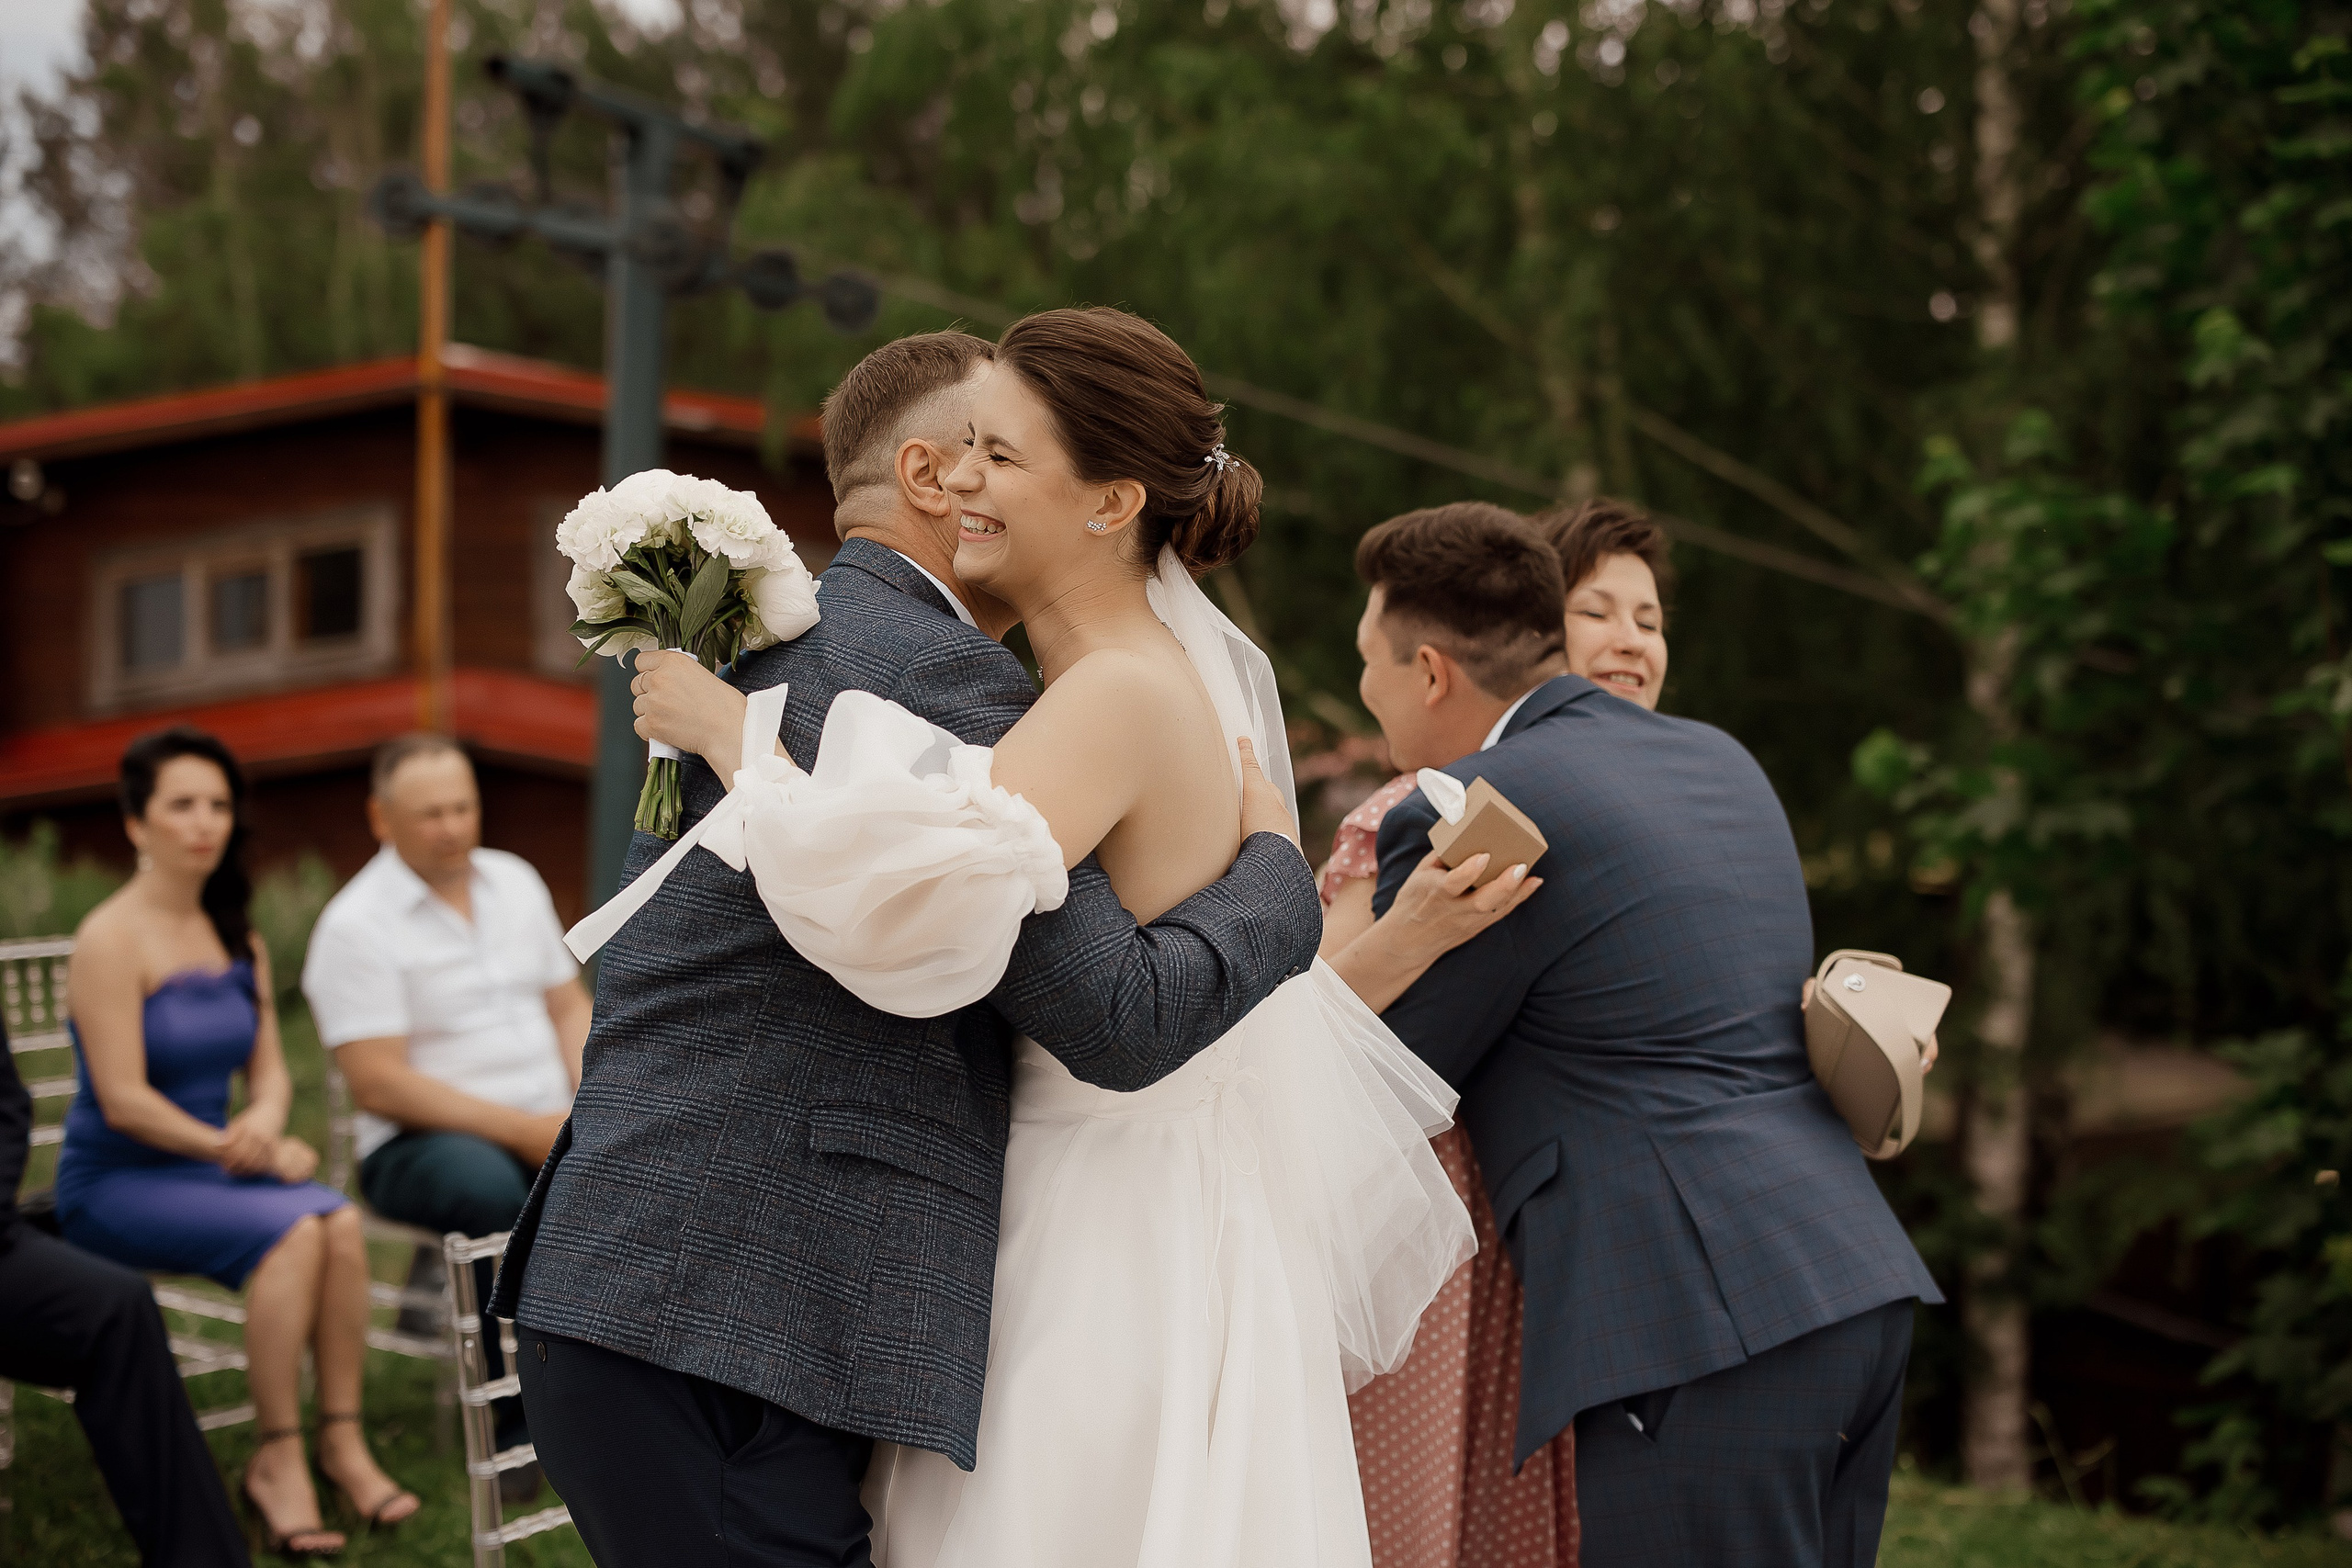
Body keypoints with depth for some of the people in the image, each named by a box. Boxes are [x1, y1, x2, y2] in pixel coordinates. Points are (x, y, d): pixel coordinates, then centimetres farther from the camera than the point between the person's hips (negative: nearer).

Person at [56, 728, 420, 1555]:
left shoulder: (237, 937, 11)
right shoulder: (112, 938, -13)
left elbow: (269, 1069, 12)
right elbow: (123, 1101, -17)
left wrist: (264, 1122, -12)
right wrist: (243, 1153, -18)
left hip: (210, 1166, 6)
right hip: (113, 1184, -6)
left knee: (340, 1222, -23)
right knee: (289, 1229, -30)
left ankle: (342, 1440, -17)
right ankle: (276, 1462, -21)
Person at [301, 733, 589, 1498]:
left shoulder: (514, 881, 12)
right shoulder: (357, 925, -9)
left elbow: (569, 1006, 16)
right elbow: (379, 1085, -15)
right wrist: (521, 1129, -18)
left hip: (543, 1129, 6)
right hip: (420, 1145, -6)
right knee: (493, 1191, -39)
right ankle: (522, 1425, -25)